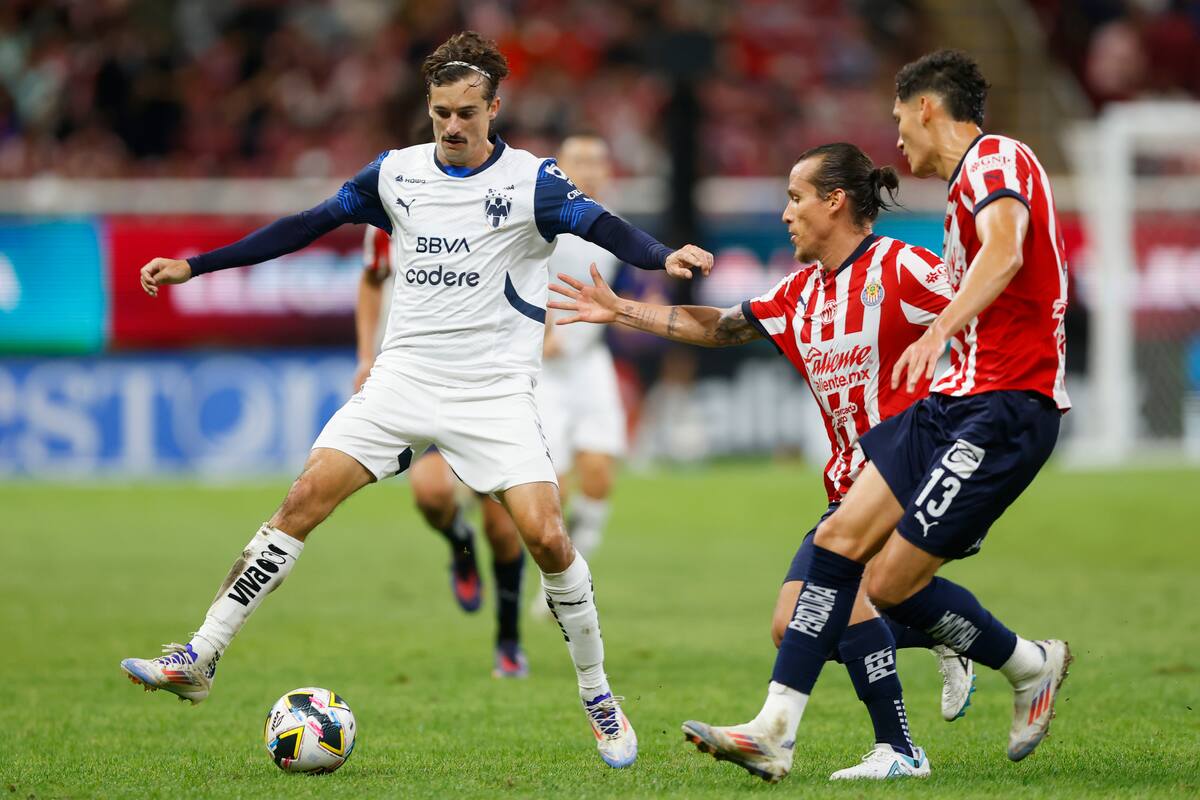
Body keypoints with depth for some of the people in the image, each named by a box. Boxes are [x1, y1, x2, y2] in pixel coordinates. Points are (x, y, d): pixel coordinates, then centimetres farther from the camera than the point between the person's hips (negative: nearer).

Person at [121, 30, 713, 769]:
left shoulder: (531, 181, -5)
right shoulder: (395, 174, 5)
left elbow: (603, 226, -19)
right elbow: (307, 225, 12)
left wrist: (663, 257, -41)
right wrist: (194, 265, 11)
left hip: (495, 393, -3)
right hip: (405, 375, 3)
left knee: (546, 537, -15)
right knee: (305, 499, -10)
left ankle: (598, 696, 4)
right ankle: (200, 660, -7)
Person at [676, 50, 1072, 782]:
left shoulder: (995, 157, -9)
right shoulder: (971, 182, 23)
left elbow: (1005, 251, -29)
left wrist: (940, 331, -44)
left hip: (1005, 409, -10)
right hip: (957, 400, 10)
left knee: (894, 581, -10)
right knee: (841, 537, -1)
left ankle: (1033, 667, 13)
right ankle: (775, 731, -3)